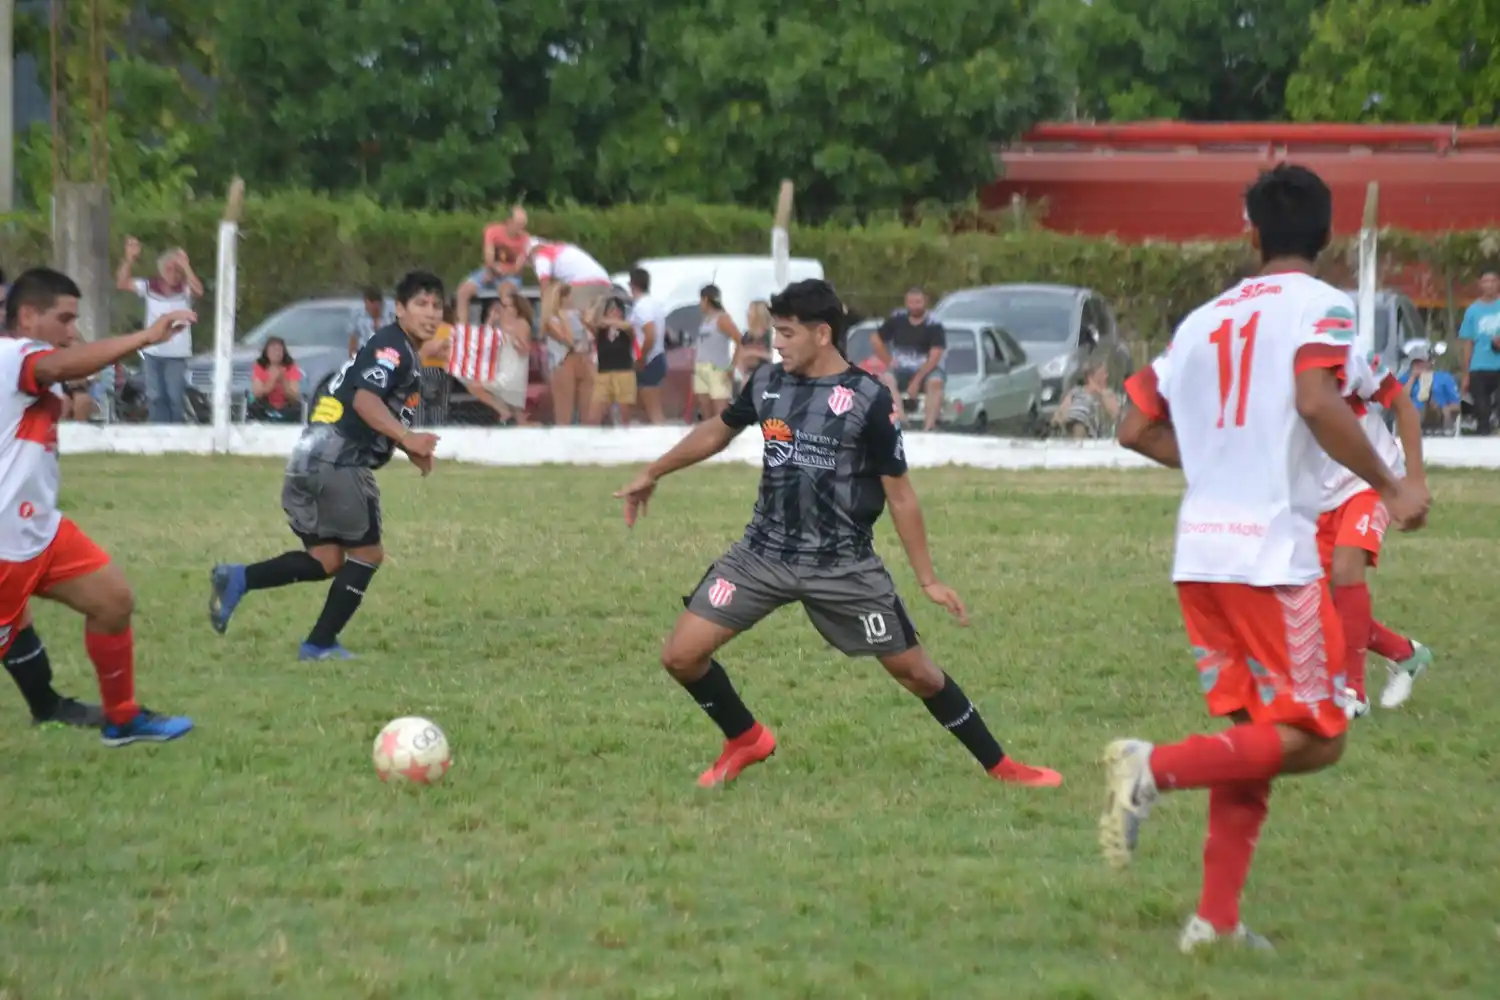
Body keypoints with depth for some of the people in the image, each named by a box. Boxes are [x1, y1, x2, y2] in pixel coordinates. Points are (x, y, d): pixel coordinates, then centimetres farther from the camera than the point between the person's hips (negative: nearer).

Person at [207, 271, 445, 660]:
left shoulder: (406, 355, 23)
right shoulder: (393, 347, -8)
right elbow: (364, 398, -24)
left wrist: (410, 450, 16)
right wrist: (407, 438, -31)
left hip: (312, 461, 9)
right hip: (337, 462, -9)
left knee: (326, 560, 12)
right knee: (367, 553, 3)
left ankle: (238, 579, -3)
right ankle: (320, 644, 5)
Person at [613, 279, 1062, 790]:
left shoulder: (868, 400, -12)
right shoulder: (767, 383, 1)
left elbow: (900, 496, -6)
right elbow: (719, 430, 21)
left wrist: (929, 579, -5)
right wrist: (652, 475, 28)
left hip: (843, 566, -4)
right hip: (763, 553, 4)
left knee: (915, 670, 2)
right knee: (681, 655, -6)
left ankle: (1000, 766, 19)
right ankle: (745, 740, 20)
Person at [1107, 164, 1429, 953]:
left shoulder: (1206, 317, 16)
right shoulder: (1320, 306, -3)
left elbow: (1136, 428, 16)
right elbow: (1317, 401, -22)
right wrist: (1391, 488, -13)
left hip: (1198, 552, 7)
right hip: (1272, 550, -7)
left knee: (1257, 735, 14)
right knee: (1316, 739, 0)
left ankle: (1215, 919, 9)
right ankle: (1156, 768, -19)